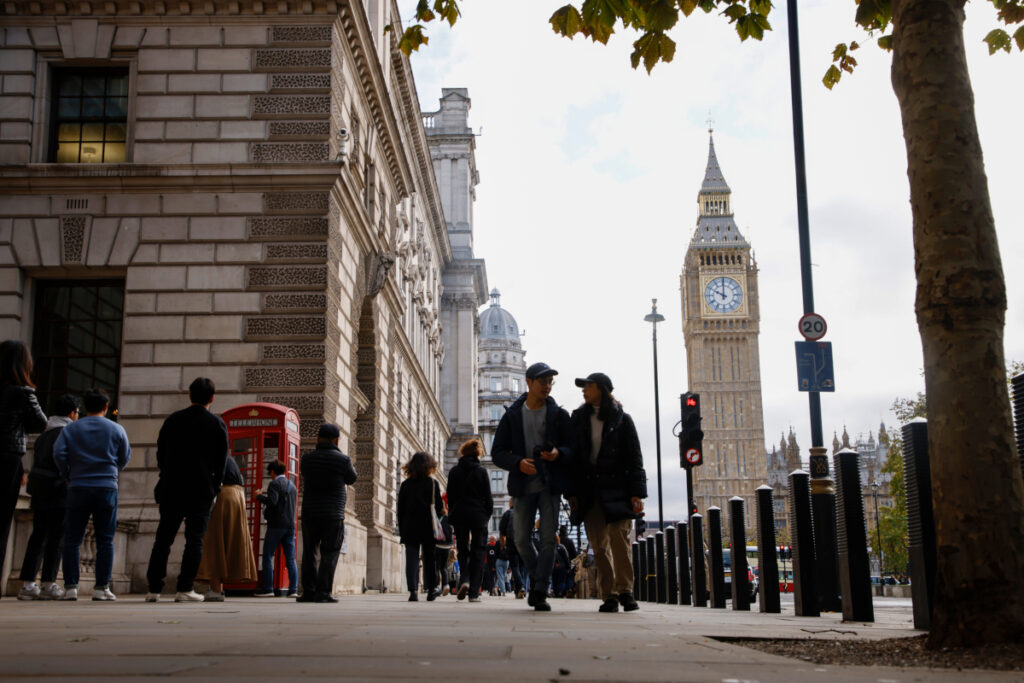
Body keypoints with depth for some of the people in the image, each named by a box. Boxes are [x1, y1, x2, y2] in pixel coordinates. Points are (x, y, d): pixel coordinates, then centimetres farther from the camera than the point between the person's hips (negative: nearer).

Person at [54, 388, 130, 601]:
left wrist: (69, 476, 8)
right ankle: (102, 587, 0)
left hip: (78, 489, 1)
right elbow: (125, 457, 9)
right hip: (107, 488, 0)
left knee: (72, 540, 6)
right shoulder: (116, 429, 5)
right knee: (105, 540, 3)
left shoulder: (70, 429, 5)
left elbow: (58, 453, -5)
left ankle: (71, 587, 2)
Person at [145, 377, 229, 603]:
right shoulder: (217, 424, -1)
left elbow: (160, 454, 10)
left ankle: (154, 588, 6)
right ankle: (185, 588, -3)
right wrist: (214, 489, 9)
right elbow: (221, 462, 0)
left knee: (163, 538, 8)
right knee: (194, 539, 1)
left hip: (171, 490, 3)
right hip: (201, 491, -2)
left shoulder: (172, 420, 6)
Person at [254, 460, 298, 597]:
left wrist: (259, 496, -4)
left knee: (267, 556, 1)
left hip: (276, 525, -6)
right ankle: (293, 589, -2)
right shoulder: (292, 485, 17)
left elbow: (272, 501, -20)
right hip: (290, 525, 6)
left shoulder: (274, 484, -5)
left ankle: (268, 588, -3)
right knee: (290, 559, 4)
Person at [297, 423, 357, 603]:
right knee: (329, 555, 1)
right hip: (333, 515, -3)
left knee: (309, 553, 11)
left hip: (309, 513, 3)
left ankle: (309, 591, 10)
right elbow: (351, 479, 10)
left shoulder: (307, 458, 2)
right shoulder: (343, 460, -6)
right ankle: (323, 592, -5)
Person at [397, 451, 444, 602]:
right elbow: (439, 506, -6)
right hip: (428, 527, -2)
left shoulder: (405, 484, 5)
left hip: (409, 527, 2)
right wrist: (438, 516, 14)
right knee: (429, 559, 9)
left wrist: (401, 529, 10)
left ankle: (413, 591, -9)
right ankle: (431, 590, 13)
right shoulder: (432, 483, -3)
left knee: (412, 560, 0)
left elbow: (400, 509, 6)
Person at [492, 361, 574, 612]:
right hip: (523, 486, 1)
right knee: (521, 540, 4)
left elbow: (572, 448, 5)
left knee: (548, 539, -8)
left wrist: (558, 453, -18)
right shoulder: (512, 415, 7)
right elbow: (497, 452, 4)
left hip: (550, 485, -1)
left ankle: (540, 593, -4)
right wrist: (518, 462, -15)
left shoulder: (559, 414, 6)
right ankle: (537, 578, 29)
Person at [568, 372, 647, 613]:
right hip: (589, 490, 3)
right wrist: (572, 492, 4)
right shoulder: (579, 418, 13)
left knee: (620, 539, -9)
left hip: (616, 489, -2)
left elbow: (634, 458, 3)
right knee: (599, 545, -2)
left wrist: (636, 493, -5)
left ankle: (625, 590, 2)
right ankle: (609, 595, 2)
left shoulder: (622, 419, 5)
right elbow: (572, 456, 12)